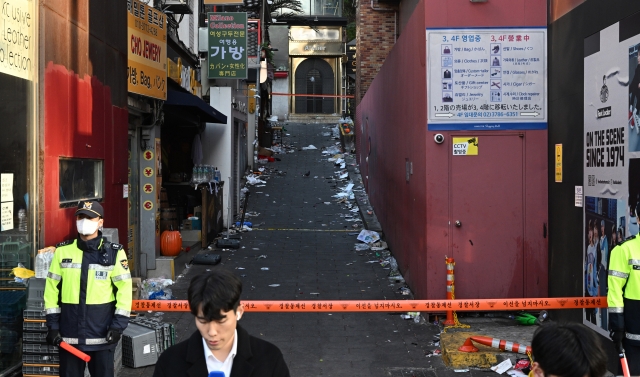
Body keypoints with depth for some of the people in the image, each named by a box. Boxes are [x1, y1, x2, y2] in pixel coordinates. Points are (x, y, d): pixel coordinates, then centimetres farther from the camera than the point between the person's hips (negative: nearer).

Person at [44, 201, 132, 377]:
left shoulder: (114, 253, -2)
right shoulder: (63, 251, 4)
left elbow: (124, 289, -3)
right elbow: (52, 289, 6)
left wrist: (118, 325, -9)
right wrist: (52, 324, 2)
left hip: (102, 333, -2)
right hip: (69, 332, 2)